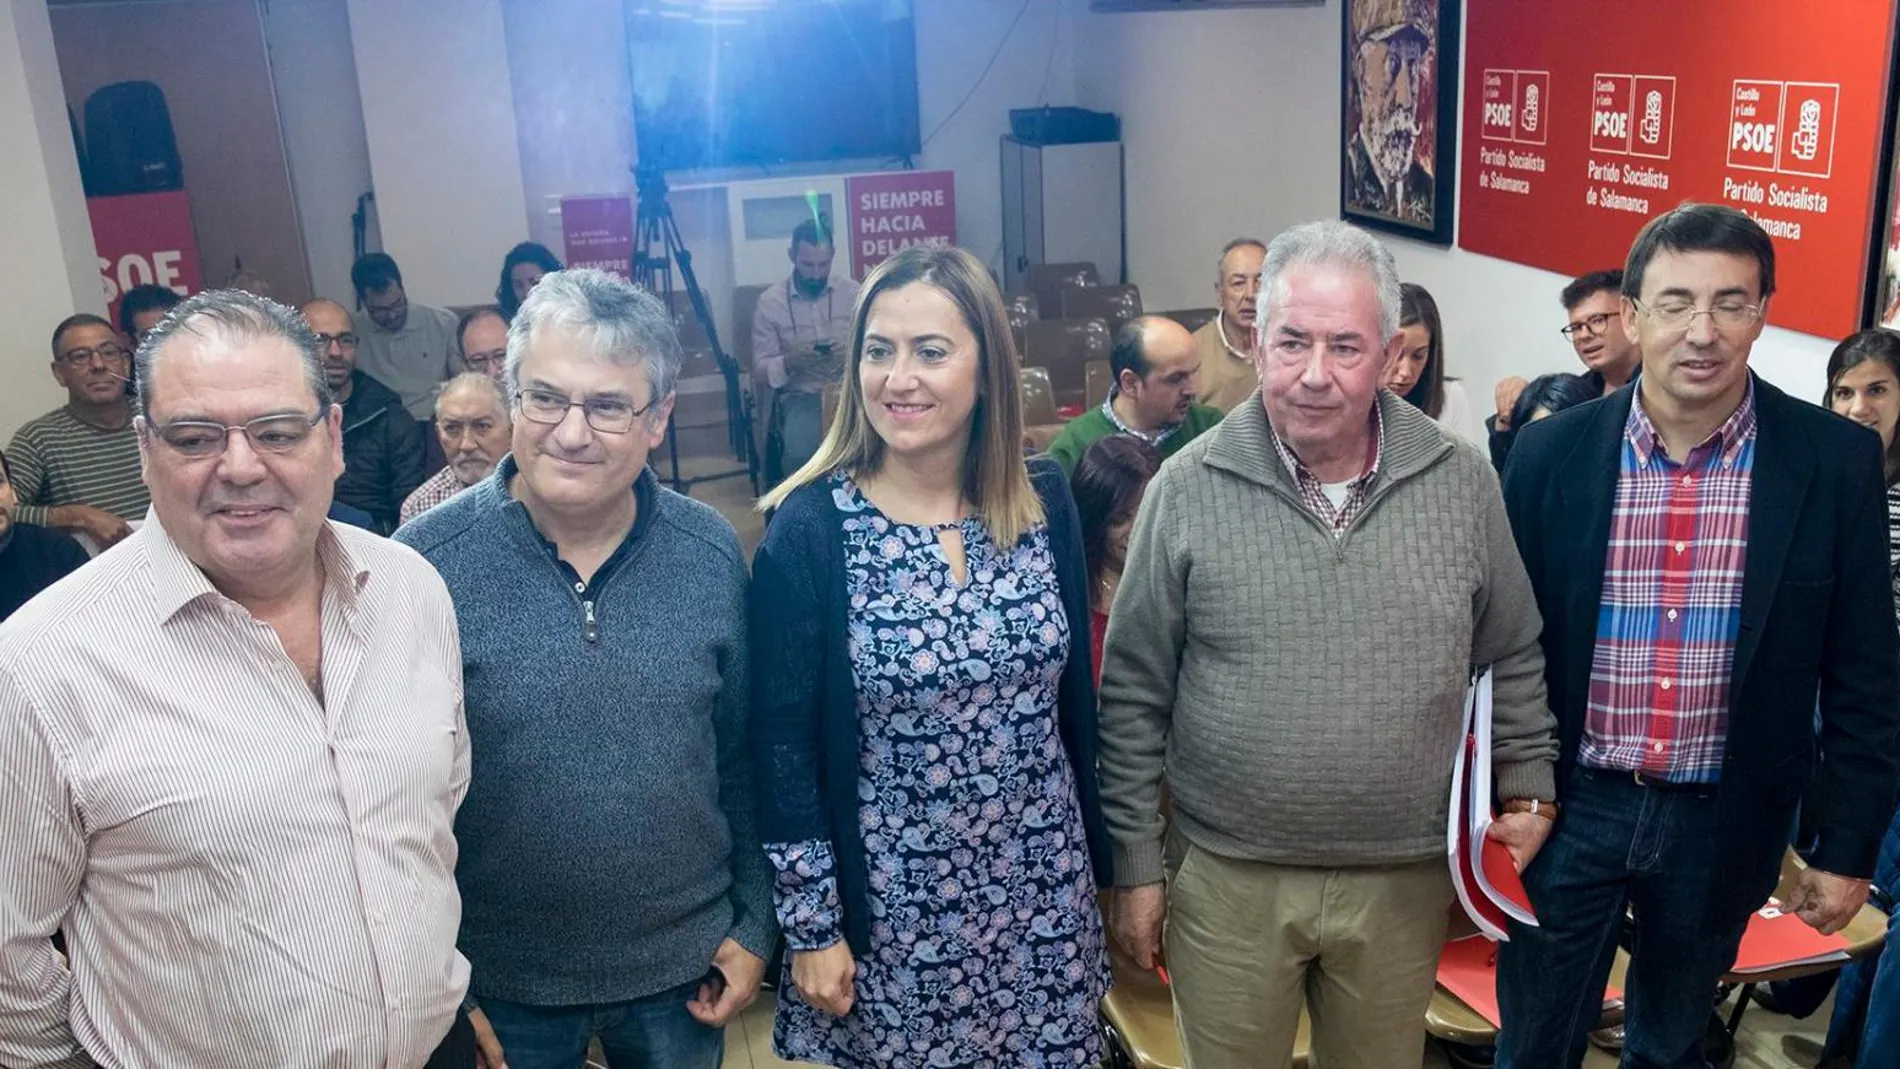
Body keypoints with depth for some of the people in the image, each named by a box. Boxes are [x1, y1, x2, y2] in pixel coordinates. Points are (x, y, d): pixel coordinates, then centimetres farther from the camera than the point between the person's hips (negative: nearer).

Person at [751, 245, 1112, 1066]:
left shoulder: (1045, 500, -4)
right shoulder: (809, 529, -14)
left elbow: (1074, 695, 5)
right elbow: (782, 745, -10)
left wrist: (1099, 856, 10)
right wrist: (810, 926, -8)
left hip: (1044, 891, 3)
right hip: (890, 904, -3)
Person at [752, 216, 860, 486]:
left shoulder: (853, 292, 5)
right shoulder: (770, 302, 0)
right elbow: (760, 370, 0)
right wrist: (789, 362, -20)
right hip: (799, 395, -1)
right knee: (799, 455, -31)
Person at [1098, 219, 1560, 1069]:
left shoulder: (1462, 483, -5)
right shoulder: (1189, 488, -11)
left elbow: (1512, 659, 8)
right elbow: (1133, 694, -6)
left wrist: (1527, 794, 7)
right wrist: (1136, 862, -4)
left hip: (1404, 878, 2)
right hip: (1225, 875, -1)